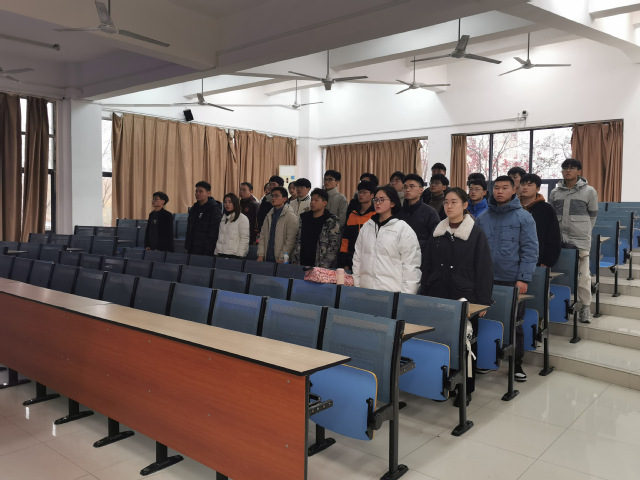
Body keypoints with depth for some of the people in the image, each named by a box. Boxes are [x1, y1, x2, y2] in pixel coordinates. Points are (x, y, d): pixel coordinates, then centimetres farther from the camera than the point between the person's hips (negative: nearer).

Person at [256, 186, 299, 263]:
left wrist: (281, 259, -16)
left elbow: (290, 241, -13)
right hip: (267, 258, 6)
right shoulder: (269, 215, 14)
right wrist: (260, 255, 2)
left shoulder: (291, 217, -8)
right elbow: (262, 236, 12)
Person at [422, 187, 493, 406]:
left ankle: (465, 388, 19)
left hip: (465, 298, -3)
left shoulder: (476, 234, -3)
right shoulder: (437, 233, 9)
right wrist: (425, 295, 8)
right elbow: (428, 266, 13)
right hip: (438, 296, 4)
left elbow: (484, 270, -4)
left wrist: (483, 301, -8)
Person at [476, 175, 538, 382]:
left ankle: (516, 363, 22)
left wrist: (523, 279, -12)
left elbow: (530, 250, -6)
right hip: (486, 280, 3)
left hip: (513, 281, -2)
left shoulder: (524, 218, -3)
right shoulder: (482, 218, 5)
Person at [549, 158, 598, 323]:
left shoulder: (589, 191, 3)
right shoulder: (555, 192, 10)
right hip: (558, 240, 3)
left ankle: (585, 307, 11)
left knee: (583, 275, -2)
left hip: (580, 241, -3)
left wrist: (584, 232, 5)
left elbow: (593, 216, 8)